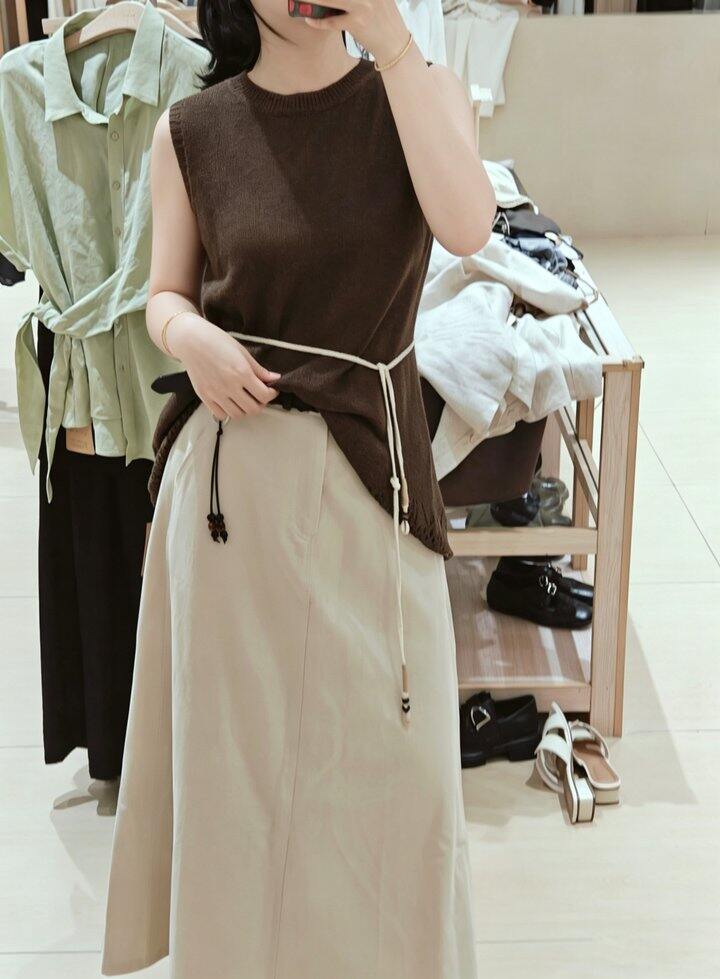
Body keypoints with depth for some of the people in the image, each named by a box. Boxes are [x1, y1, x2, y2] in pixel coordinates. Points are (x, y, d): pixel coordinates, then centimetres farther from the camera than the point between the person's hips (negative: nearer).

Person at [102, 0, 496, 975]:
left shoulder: (421, 91, 1)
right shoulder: (192, 131, 1)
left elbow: (466, 225, -18)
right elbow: (165, 298, 8)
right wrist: (193, 338, -14)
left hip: (372, 468, 1)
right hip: (232, 470, 0)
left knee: (387, 750, 11)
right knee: (240, 740, 11)